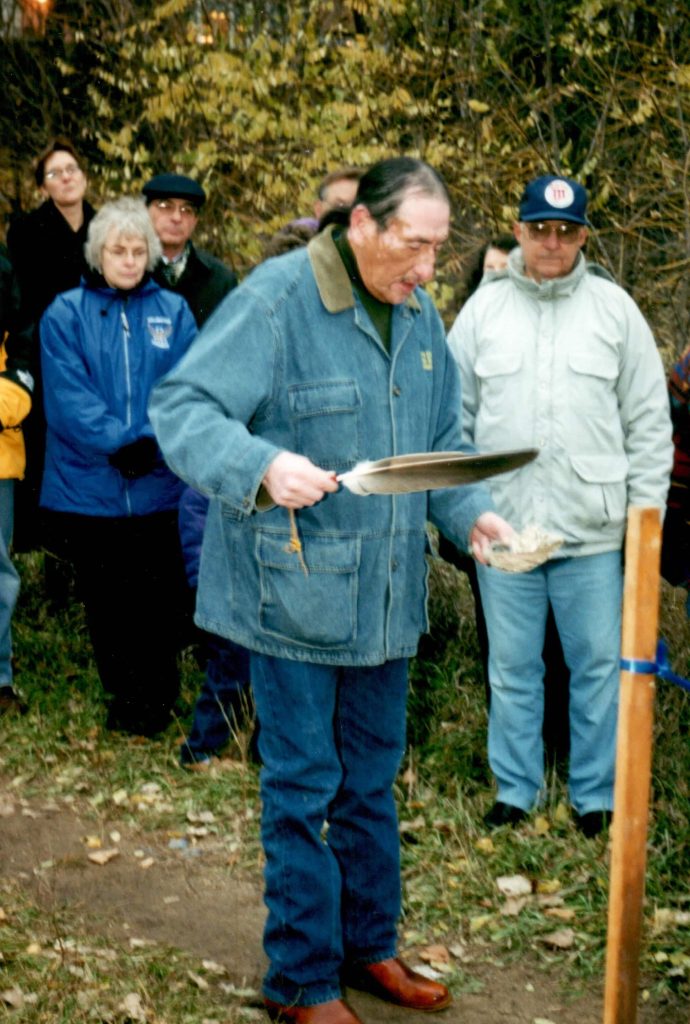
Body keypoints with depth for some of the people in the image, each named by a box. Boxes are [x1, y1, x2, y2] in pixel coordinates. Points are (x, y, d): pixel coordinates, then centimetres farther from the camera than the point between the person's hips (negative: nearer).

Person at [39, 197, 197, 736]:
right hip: (88, 486, 0)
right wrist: (118, 442, -20)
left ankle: (158, 700, 24)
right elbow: (68, 396, -9)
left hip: (161, 486, 0)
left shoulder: (174, 312, 6)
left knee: (161, 600, 6)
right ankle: (125, 699, 27)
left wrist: (153, 442, -20)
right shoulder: (65, 314, 1)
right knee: (105, 601, 10)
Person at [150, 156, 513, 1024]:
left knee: (371, 779, 18)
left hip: (385, 591, 7)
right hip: (294, 588, -7)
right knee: (302, 787, 3)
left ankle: (369, 947, 34)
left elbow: (441, 442, 17)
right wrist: (263, 466, -36)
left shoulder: (419, 313, 7)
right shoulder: (277, 297, -16)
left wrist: (469, 514, -1)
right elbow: (181, 409, -19)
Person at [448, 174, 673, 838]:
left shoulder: (613, 308, 4)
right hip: (502, 525, 1)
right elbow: (453, 413, 10)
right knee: (512, 668, 10)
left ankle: (596, 794, 20)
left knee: (599, 665, 5)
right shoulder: (484, 308, 6)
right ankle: (514, 788, 24)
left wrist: (647, 510, 1)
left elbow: (649, 421, 6)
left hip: (592, 530, -1)